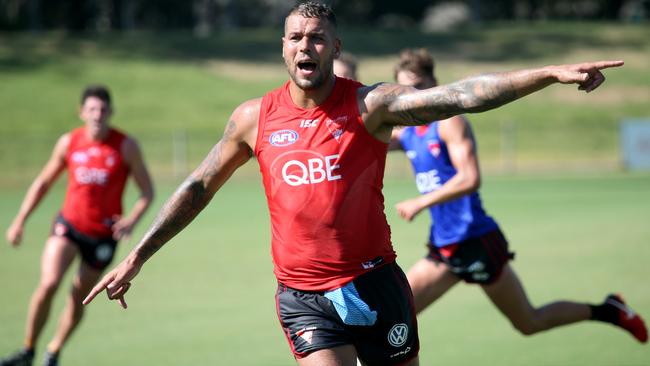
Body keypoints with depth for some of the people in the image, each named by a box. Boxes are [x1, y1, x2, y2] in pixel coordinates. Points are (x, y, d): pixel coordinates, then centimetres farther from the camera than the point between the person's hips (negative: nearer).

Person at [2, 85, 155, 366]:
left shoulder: (126, 146, -9)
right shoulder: (69, 142, -1)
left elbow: (147, 191, -6)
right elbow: (43, 182, 11)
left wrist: (132, 220, -25)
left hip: (104, 234, -1)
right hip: (68, 225, 1)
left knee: (78, 299, 6)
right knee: (48, 284, -20)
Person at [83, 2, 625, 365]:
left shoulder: (370, 106, -6)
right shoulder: (254, 118, 3)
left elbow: (459, 96, -18)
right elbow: (199, 188, 13)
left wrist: (550, 74, -30)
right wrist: (137, 257, 13)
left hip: (375, 284, -1)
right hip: (303, 298, 1)